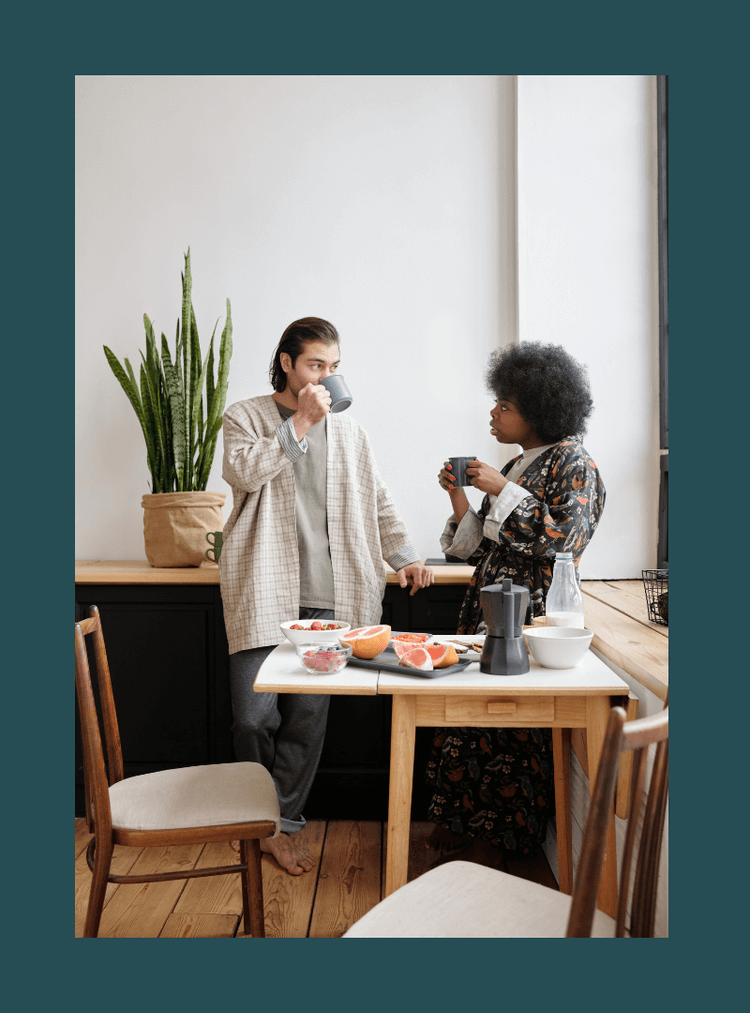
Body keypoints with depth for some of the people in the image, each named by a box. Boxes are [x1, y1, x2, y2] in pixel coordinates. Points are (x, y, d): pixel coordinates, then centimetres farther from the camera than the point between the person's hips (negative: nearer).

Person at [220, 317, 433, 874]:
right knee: (255, 717, -3)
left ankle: (283, 823, 19)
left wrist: (405, 556, 4)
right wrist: (300, 422, -13)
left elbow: (377, 498, 15)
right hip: (263, 589, -2)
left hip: (326, 594, 2)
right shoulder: (245, 416, 7)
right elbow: (243, 472, -12)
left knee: (308, 715, 2)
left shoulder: (347, 428, 15)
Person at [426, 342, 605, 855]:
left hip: (532, 619, -7)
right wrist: (459, 495, 2)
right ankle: (465, 820, 25)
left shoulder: (573, 463, -6)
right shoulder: (516, 468, 16)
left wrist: (503, 491, -17)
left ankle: (518, 838, 18)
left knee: (518, 726, 1)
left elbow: (566, 540, -19)